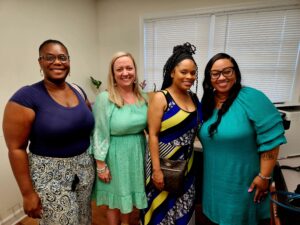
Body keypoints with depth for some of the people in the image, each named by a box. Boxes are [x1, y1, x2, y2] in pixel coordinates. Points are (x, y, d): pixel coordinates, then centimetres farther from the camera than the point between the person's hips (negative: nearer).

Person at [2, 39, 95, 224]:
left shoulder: (78, 92, 2)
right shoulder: (26, 97, -15)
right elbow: (16, 148, -13)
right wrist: (28, 193, -11)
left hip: (85, 168, 6)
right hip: (50, 175, -5)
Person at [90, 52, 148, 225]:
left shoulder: (143, 98, -1)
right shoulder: (104, 98, -15)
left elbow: (149, 128, 8)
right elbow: (100, 135, -13)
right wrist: (101, 164, -11)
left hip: (137, 154, 5)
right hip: (116, 156, -5)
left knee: (131, 195, 23)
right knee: (115, 200, 15)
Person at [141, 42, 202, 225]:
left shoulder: (194, 98, 4)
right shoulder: (160, 98, -14)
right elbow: (153, 135, -16)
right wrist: (156, 169, -18)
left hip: (186, 165, 6)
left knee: (181, 210, 21)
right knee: (161, 209, 13)